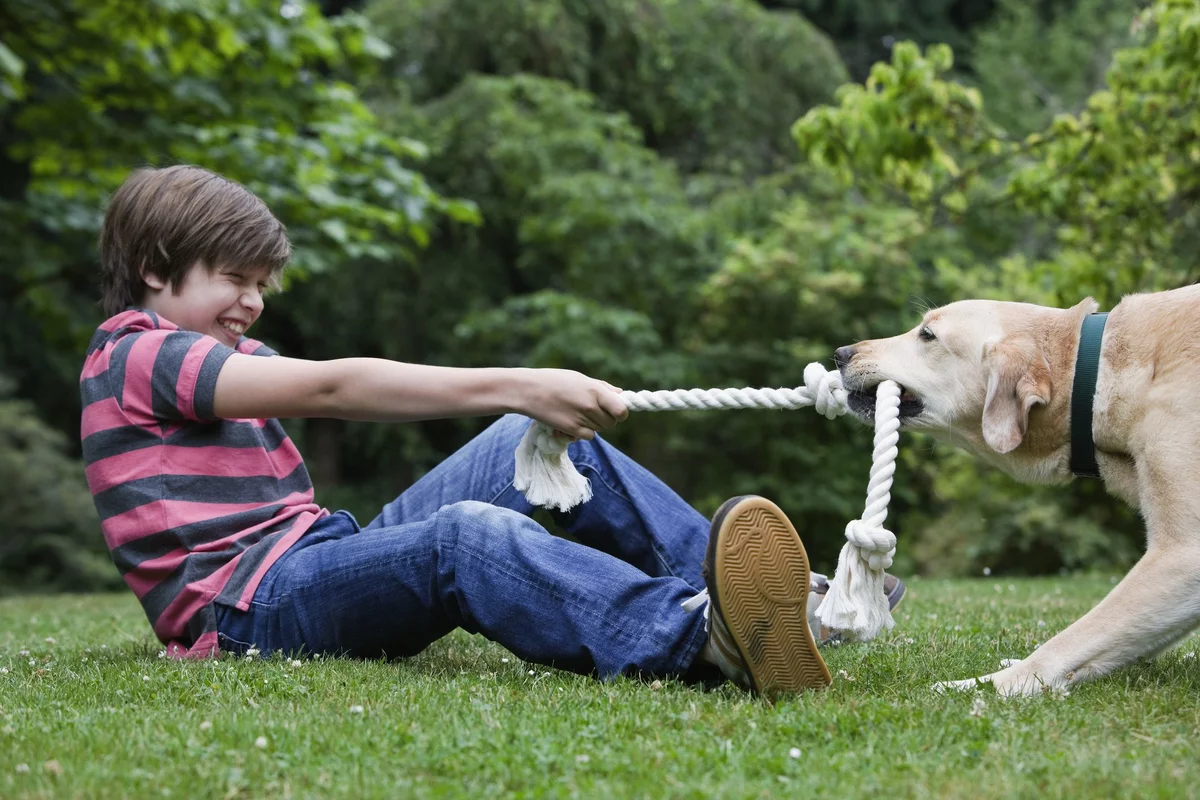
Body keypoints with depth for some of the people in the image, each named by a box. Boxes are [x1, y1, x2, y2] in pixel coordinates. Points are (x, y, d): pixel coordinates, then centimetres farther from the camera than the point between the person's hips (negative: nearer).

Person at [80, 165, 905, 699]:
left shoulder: (233, 358, 25)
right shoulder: (134, 354, -6)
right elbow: (333, 388, -19)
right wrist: (515, 386, -27)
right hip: (246, 609, -9)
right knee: (464, 535, -37)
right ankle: (700, 637, -59)